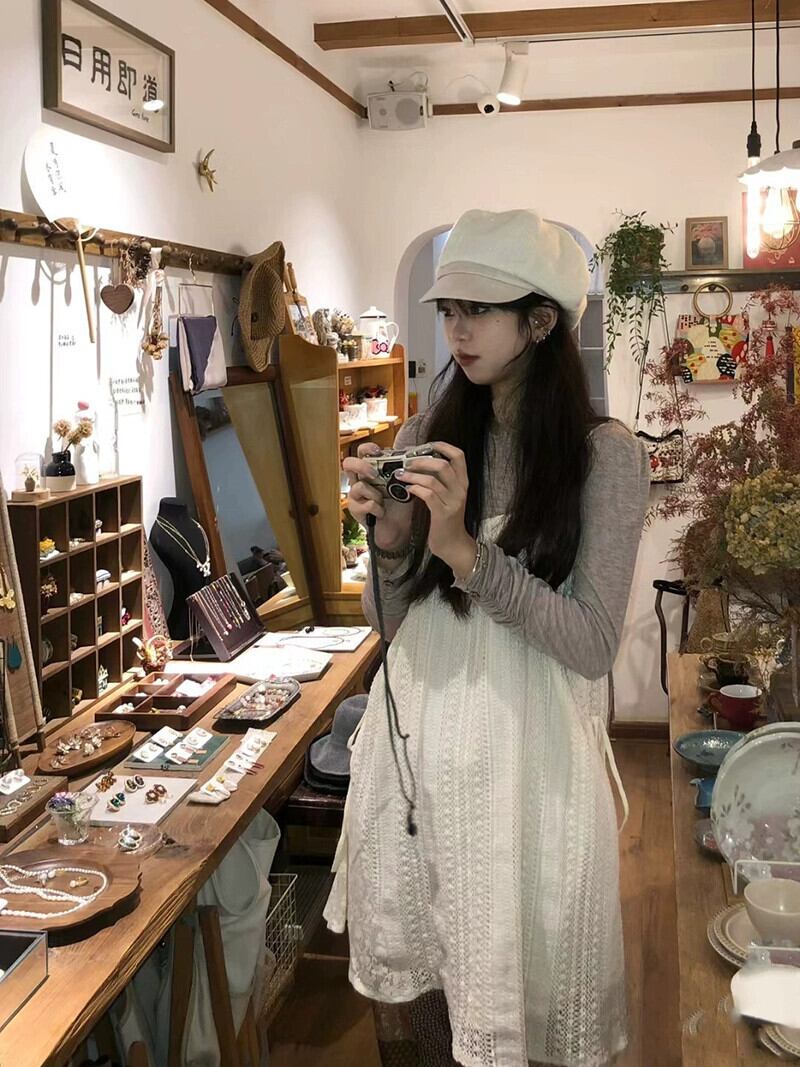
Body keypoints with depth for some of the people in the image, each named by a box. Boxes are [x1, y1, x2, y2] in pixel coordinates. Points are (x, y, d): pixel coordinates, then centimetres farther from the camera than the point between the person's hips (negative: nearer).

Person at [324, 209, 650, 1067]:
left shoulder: (605, 453, -9)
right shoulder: (425, 437, 3)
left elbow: (592, 646, -14)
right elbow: (388, 617, 6)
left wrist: (465, 551, -23)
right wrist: (391, 536, -14)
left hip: (525, 749, -4)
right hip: (415, 734, 4)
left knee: (522, 979, 9)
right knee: (413, 965, 17)